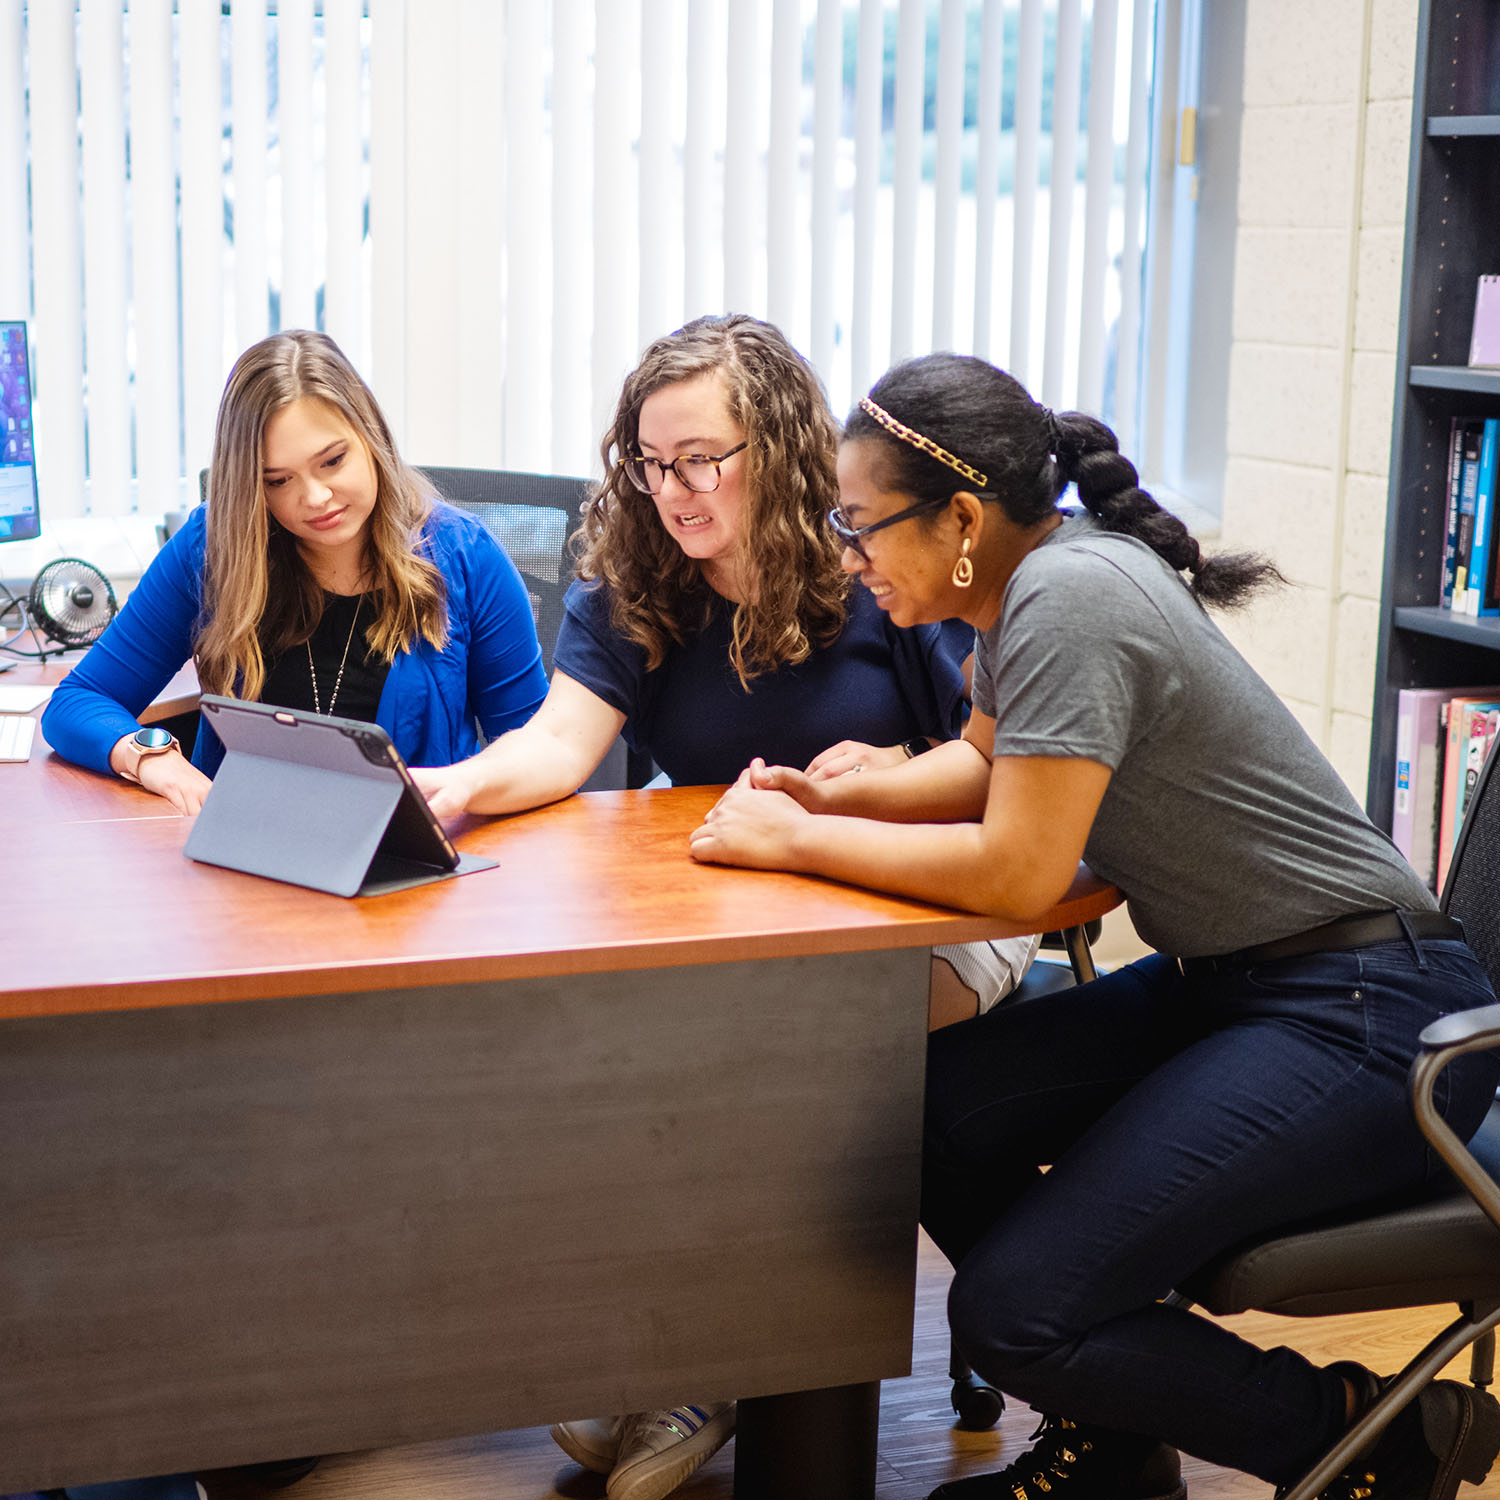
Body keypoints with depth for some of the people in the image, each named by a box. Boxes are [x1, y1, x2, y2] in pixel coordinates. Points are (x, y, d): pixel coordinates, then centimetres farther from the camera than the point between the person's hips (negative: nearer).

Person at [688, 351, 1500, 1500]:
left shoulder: (1071, 598, -21)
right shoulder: (1028, 578, 7)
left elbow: (1017, 871, -23)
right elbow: (987, 762, 23)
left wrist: (799, 844, -12)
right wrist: (833, 797, 6)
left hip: (1360, 1016, -10)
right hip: (1223, 980, 10)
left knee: (1013, 1315, -17)